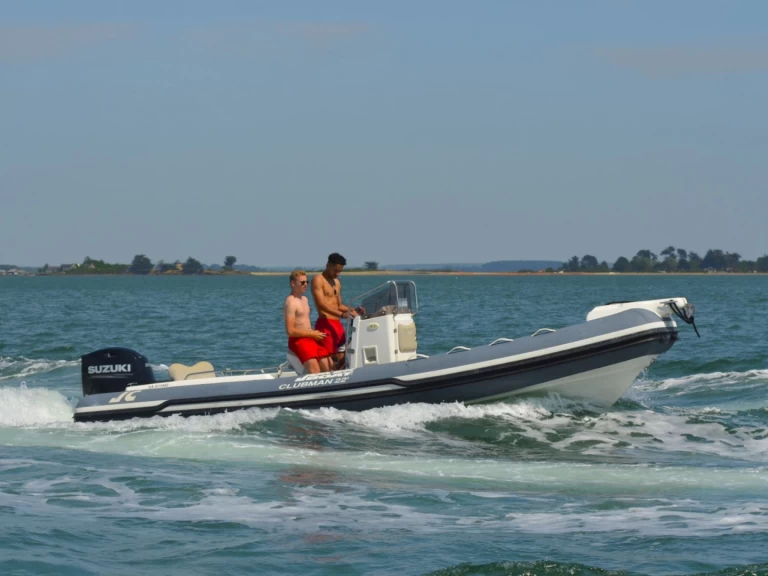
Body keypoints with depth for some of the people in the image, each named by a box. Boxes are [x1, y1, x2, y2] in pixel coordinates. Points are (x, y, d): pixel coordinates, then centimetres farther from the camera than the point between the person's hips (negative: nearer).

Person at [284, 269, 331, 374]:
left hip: (310, 339, 9)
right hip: (298, 340, -9)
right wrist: (312, 334, -11)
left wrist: (315, 333, 10)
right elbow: (290, 331, -16)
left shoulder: (304, 299, 18)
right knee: (314, 371, -25)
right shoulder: (291, 302, -11)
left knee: (328, 368, -3)